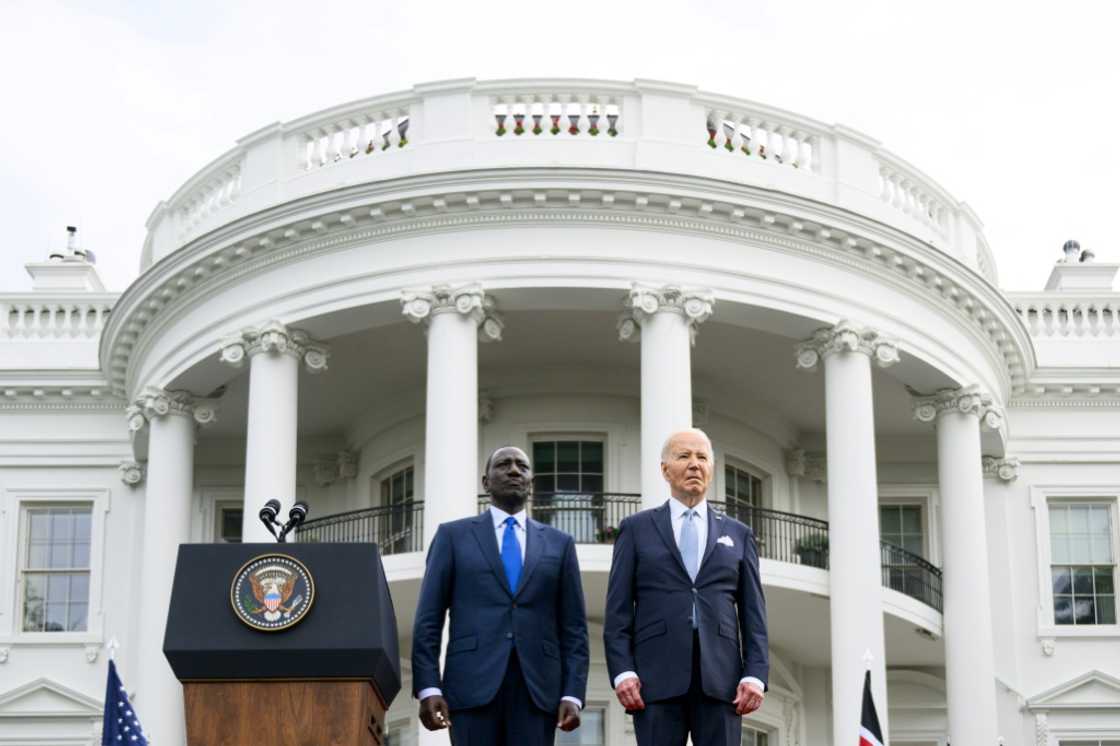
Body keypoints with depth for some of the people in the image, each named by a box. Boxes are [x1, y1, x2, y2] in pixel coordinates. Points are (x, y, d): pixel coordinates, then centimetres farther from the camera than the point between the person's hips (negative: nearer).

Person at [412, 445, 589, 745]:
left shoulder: (558, 543, 15)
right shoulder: (454, 535, 10)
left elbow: (573, 627, 11)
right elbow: (429, 619, 5)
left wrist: (572, 695, -1)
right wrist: (428, 688, -6)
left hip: (536, 688, 2)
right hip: (474, 684, -1)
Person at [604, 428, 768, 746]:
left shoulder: (738, 534, 18)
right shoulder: (637, 529, 13)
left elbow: (753, 613, 12)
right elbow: (618, 609, 6)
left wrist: (755, 675, -2)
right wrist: (622, 671, -7)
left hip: (721, 677, 2)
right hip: (657, 676, -1)